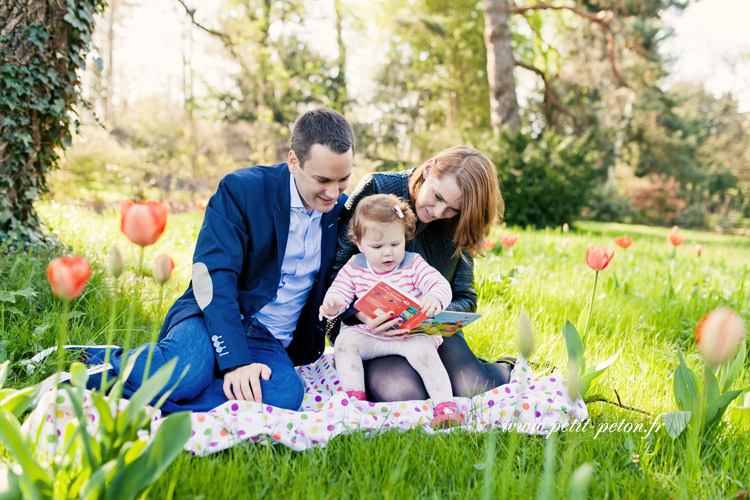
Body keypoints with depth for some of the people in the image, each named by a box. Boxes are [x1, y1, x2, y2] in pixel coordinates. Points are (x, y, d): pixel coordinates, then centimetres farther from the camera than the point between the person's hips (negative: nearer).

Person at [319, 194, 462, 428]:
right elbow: (338, 291, 1)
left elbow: (441, 284, -12)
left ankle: (445, 406, -26)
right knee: (345, 340, -20)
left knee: (422, 348, -31)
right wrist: (332, 305, -26)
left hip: (411, 334, -3)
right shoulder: (354, 268, 2)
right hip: (368, 336, 3)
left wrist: (434, 298, -38)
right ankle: (354, 397, -14)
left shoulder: (414, 265, -4)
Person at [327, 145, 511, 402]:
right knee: (405, 395, -31)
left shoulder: (458, 226, -2)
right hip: (368, 327, -3)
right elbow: (334, 269, -13)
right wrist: (364, 315, -30)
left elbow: (465, 299, 1)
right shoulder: (377, 188, -13)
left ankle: (507, 369, 16)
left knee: (476, 391, -18)